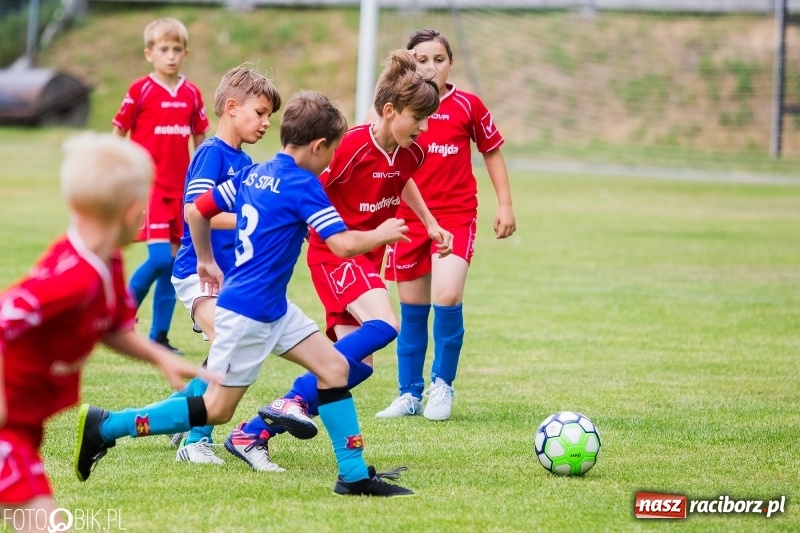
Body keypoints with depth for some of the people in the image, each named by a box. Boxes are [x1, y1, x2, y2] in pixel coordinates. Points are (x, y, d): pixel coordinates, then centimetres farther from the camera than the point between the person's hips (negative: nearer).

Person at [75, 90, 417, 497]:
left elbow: (196, 211, 13)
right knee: (216, 409, -2)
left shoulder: (254, 174, 7)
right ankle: (104, 427, 1)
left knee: (334, 367, 6)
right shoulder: (302, 185, -17)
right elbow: (343, 244, -23)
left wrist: (206, 260, 28)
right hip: (247, 311, -10)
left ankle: (354, 475, 7)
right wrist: (381, 235, -4)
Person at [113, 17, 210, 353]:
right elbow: (117, 134, -1)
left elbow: (200, 140, 14)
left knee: (174, 262, 6)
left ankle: (159, 336, 13)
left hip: (179, 188, 5)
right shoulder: (141, 91, -6)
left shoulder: (191, 94, 6)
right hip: (148, 185, -5)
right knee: (160, 257, -15)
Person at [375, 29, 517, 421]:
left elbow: (492, 151, 9)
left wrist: (505, 204, 8)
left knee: (447, 297, -18)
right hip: (408, 217, 2)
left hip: (456, 216, -2)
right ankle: (410, 394, 21)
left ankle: (442, 384, 2)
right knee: (412, 308, 8)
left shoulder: (468, 106, -2)